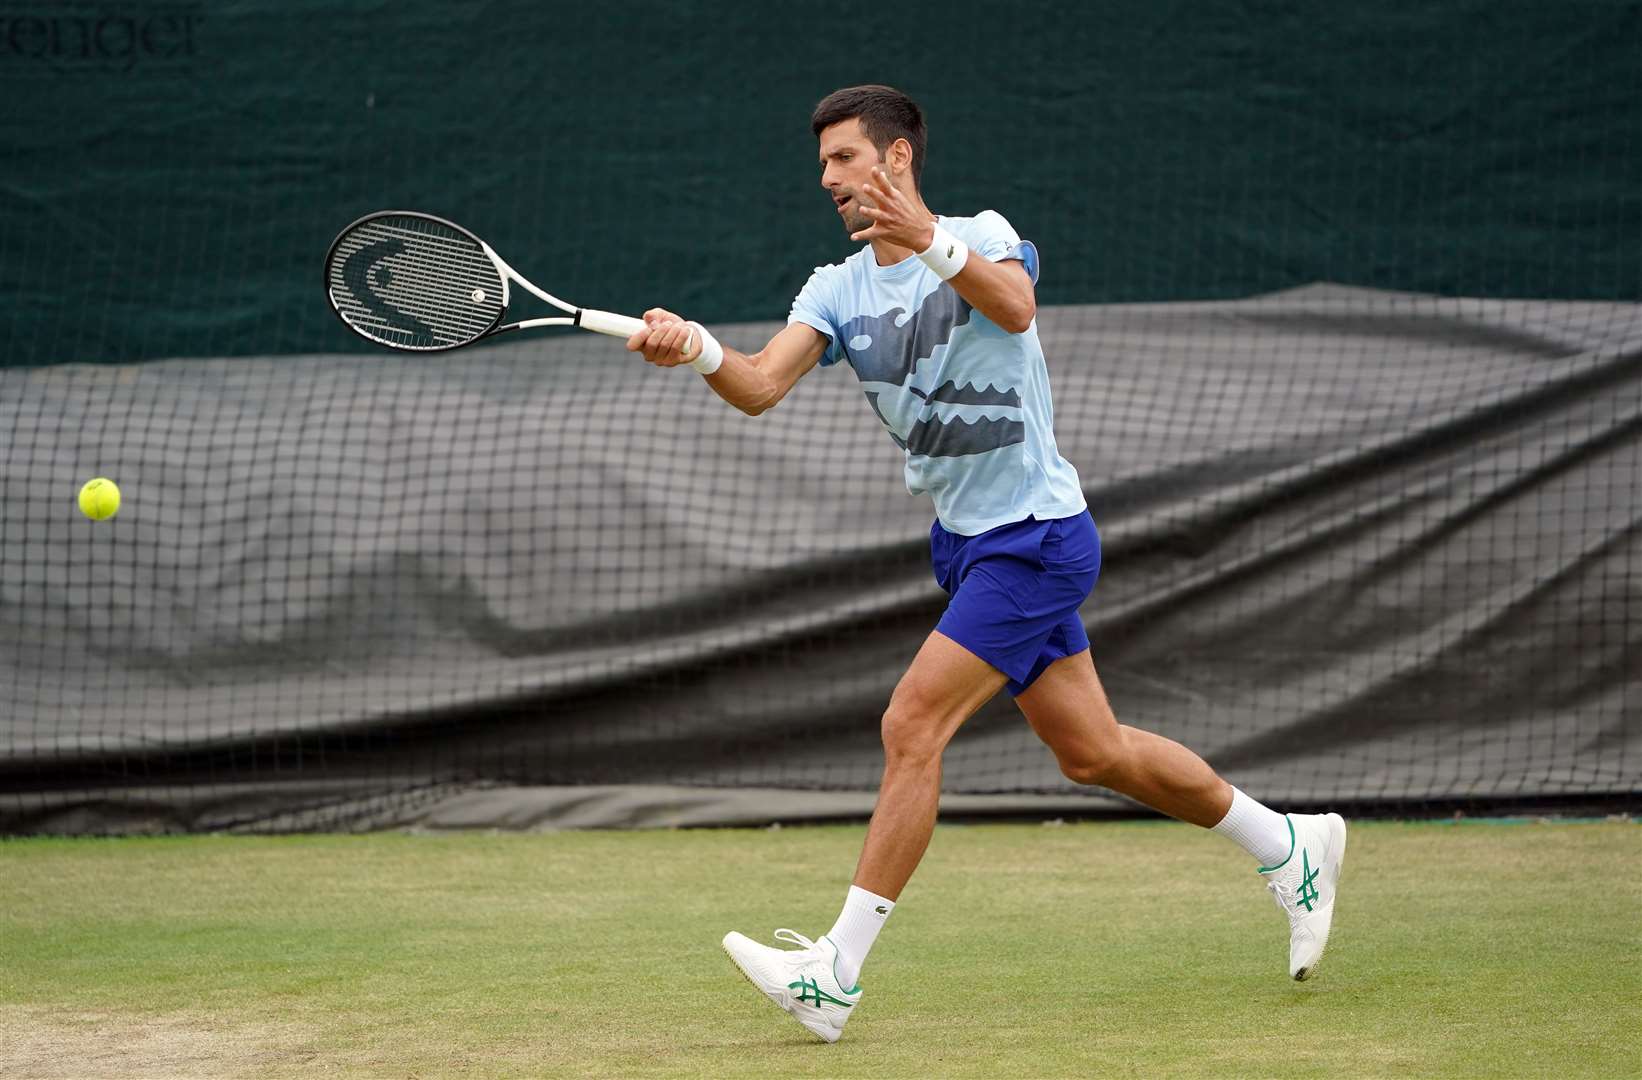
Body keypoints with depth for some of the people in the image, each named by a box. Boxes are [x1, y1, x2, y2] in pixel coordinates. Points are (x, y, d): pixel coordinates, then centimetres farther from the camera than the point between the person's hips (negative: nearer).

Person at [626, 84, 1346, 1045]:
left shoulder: (981, 236, -11)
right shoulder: (838, 290, 5)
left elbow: (1014, 307, -35)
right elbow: (761, 387, -11)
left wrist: (928, 241, -53)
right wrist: (696, 348, -33)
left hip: (1036, 536, -8)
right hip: (966, 540, 8)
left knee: (912, 727, -16)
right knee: (1092, 752, 15)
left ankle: (838, 975, -15)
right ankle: (1291, 845, 34)